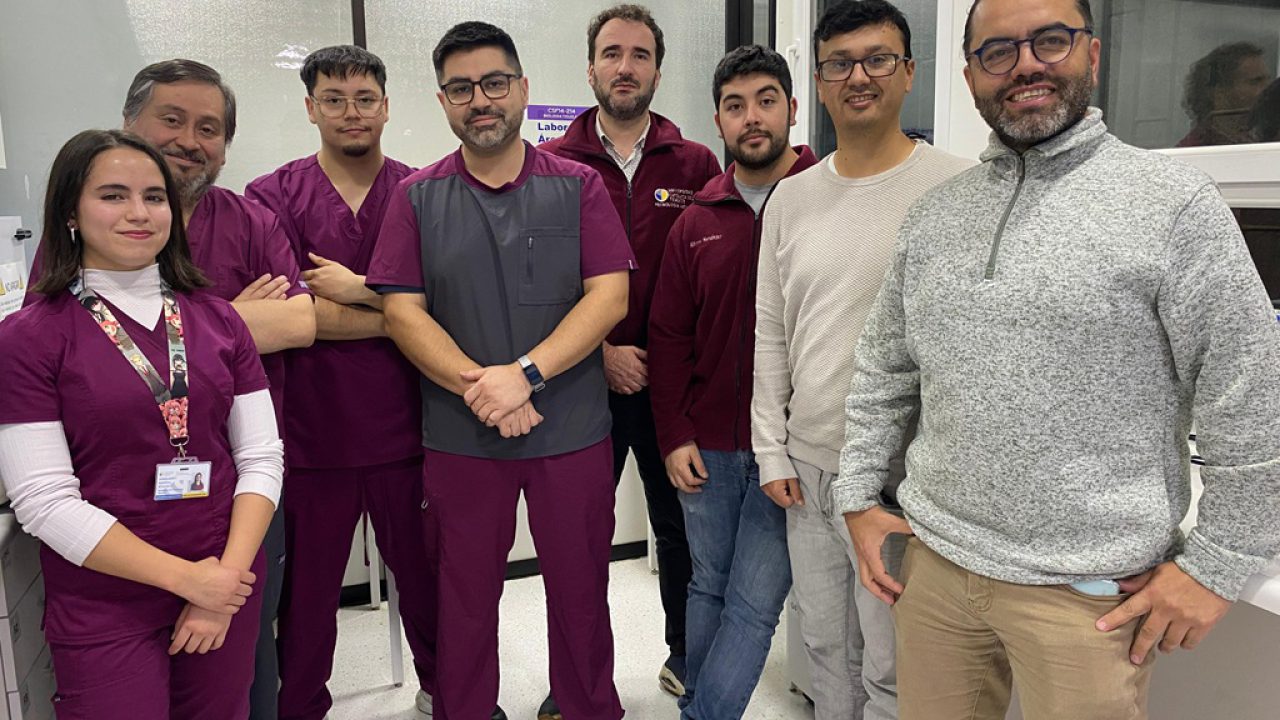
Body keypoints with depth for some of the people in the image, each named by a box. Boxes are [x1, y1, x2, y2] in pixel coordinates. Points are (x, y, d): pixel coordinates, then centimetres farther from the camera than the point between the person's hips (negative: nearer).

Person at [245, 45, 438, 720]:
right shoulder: (274, 196, 0)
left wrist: (356, 288, -14)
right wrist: (395, 314, -10)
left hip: (404, 428, 1)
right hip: (311, 430, 0)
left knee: (423, 571, 15)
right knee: (307, 588, 13)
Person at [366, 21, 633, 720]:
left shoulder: (578, 186, 2)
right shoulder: (416, 197, 4)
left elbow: (608, 296, -7)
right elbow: (402, 310, -3)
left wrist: (525, 373, -19)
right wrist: (477, 387, -16)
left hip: (573, 429, 0)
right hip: (458, 435, 1)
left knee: (579, 587, 12)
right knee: (465, 592, 14)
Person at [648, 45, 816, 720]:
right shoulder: (696, 222, 8)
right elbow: (669, 335, 9)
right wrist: (674, 435, 2)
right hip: (706, 447, 4)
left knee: (754, 604, 1)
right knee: (708, 588, 16)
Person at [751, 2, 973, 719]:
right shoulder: (791, 198, 8)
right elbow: (770, 335, 11)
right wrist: (772, 451, 7)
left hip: (902, 476, -5)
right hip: (807, 471, 5)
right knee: (827, 648, 19)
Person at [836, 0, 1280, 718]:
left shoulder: (1171, 199, -8)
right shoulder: (935, 212, 7)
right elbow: (882, 373, 12)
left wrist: (1215, 566, -7)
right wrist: (859, 495, 7)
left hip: (1089, 593, -4)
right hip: (933, 564, 4)